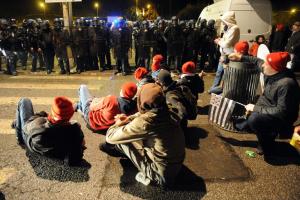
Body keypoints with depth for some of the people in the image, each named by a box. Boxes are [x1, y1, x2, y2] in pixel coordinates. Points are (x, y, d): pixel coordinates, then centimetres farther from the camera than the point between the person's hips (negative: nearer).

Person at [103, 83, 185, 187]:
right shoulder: (168, 113, -9)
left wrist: (118, 124, 5)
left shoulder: (144, 122, -29)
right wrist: (129, 119, 4)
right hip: (177, 167, 7)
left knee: (122, 141, -2)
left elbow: (110, 137, -15)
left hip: (161, 175, -7)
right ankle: (117, 148, 33)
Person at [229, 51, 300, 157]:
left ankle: (266, 147, -3)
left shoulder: (286, 84, -34)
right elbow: (258, 61, 10)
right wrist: (241, 57, 7)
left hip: (281, 118, -8)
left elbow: (281, 111, -32)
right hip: (269, 107, 8)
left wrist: (256, 108, -27)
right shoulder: (272, 72, -11)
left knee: (254, 119, -29)